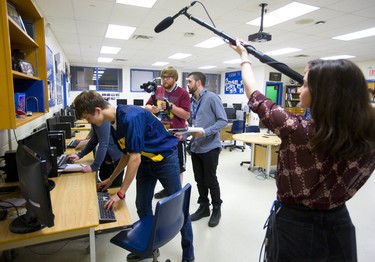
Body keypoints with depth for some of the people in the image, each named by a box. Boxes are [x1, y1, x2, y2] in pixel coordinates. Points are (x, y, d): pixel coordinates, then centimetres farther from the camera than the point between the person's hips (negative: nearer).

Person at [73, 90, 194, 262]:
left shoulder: (130, 117, -28)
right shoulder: (114, 123, 1)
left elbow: (135, 159, -27)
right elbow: (127, 154, 12)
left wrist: (120, 193, -19)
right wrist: (110, 180, 18)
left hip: (165, 158, -8)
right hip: (145, 161, 8)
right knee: (142, 207, 11)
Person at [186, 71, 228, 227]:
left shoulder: (211, 97, -11)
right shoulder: (192, 101, 12)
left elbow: (223, 121, -16)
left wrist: (205, 132, -24)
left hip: (210, 147, -7)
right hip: (195, 147, 7)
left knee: (211, 180, 5)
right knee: (199, 180, 14)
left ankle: (216, 209, 25)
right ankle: (203, 207, 31)